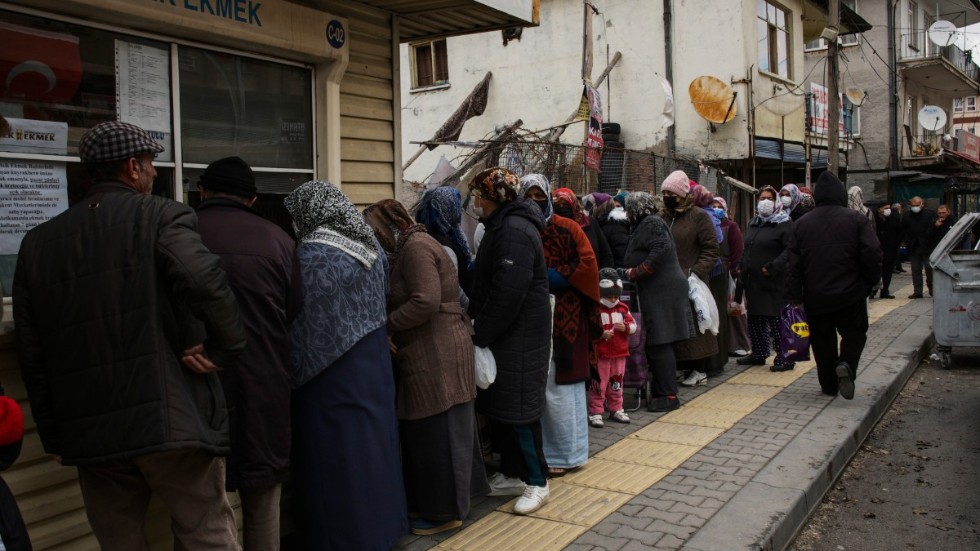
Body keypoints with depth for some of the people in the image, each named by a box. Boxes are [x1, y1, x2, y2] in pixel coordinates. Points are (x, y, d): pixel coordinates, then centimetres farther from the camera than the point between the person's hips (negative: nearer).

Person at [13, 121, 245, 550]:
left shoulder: (38, 242, 12)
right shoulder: (162, 216, -5)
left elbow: (32, 353, 12)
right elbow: (207, 284, -26)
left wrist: (54, 435, 18)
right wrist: (225, 350, -11)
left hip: (90, 431, 5)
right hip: (171, 420, -5)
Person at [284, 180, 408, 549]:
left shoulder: (313, 254, -17)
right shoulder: (371, 245, 6)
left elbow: (305, 325, -16)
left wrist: (291, 375, -4)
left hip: (332, 377, -8)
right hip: (374, 367, 8)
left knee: (336, 466, 3)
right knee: (371, 452, 18)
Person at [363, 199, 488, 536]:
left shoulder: (416, 247, -14)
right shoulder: (410, 247, 18)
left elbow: (426, 302, -25)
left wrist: (387, 325, -14)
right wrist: (392, 326, -1)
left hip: (437, 353, -10)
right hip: (430, 352, 10)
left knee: (438, 431, 0)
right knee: (429, 431, 16)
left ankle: (445, 511, 12)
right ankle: (431, 501, 27)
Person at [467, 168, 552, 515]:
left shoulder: (514, 231, -19)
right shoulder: (502, 226, 14)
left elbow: (507, 292, -26)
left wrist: (481, 334, -18)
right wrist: (477, 323, 9)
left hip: (520, 338, -10)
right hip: (504, 336, 10)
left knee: (519, 408, -2)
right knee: (499, 406, 15)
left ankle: (536, 482, 12)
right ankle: (512, 474, 27)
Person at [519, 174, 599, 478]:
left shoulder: (567, 229, -3)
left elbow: (588, 266, -9)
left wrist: (550, 277, -15)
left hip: (564, 318, -4)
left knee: (558, 386, 0)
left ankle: (565, 452, 14)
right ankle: (543, 448, 21)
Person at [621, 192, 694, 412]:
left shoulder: (651, 224, -9)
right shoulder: (647, 224, 21)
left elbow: (662, 249, -23)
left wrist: (636, 272, -16)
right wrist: (629, 272, 12)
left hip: (662, 292, -10)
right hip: (657, 292, 10)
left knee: (659, 345, -7)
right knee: (656, 344, 13)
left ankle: (668, 396, -3)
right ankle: (660, 392, 20)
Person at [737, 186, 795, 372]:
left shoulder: (784, 223, -6)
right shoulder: (753, 223, 17)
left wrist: (773, 267, -22)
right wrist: (742, 268, 13)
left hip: (773, 281, -8)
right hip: (753, 280, 8)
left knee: (775, 319, -8)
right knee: (755, 320, 14)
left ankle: (783, 357, -1)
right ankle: (758, 354, 25)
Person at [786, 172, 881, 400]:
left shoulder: (802, 223, 1)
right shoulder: (857, 220, -5)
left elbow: (794, 263, 0)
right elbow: (872, 255, -11)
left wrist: (795, 296, 4)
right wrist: (869, 283, 4)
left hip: (816, 297, 2)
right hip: (850, 295, -2)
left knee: (822, 340, 13)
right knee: (854, 334, 14)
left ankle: (829, 385, 16)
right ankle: (846, 365, -13)